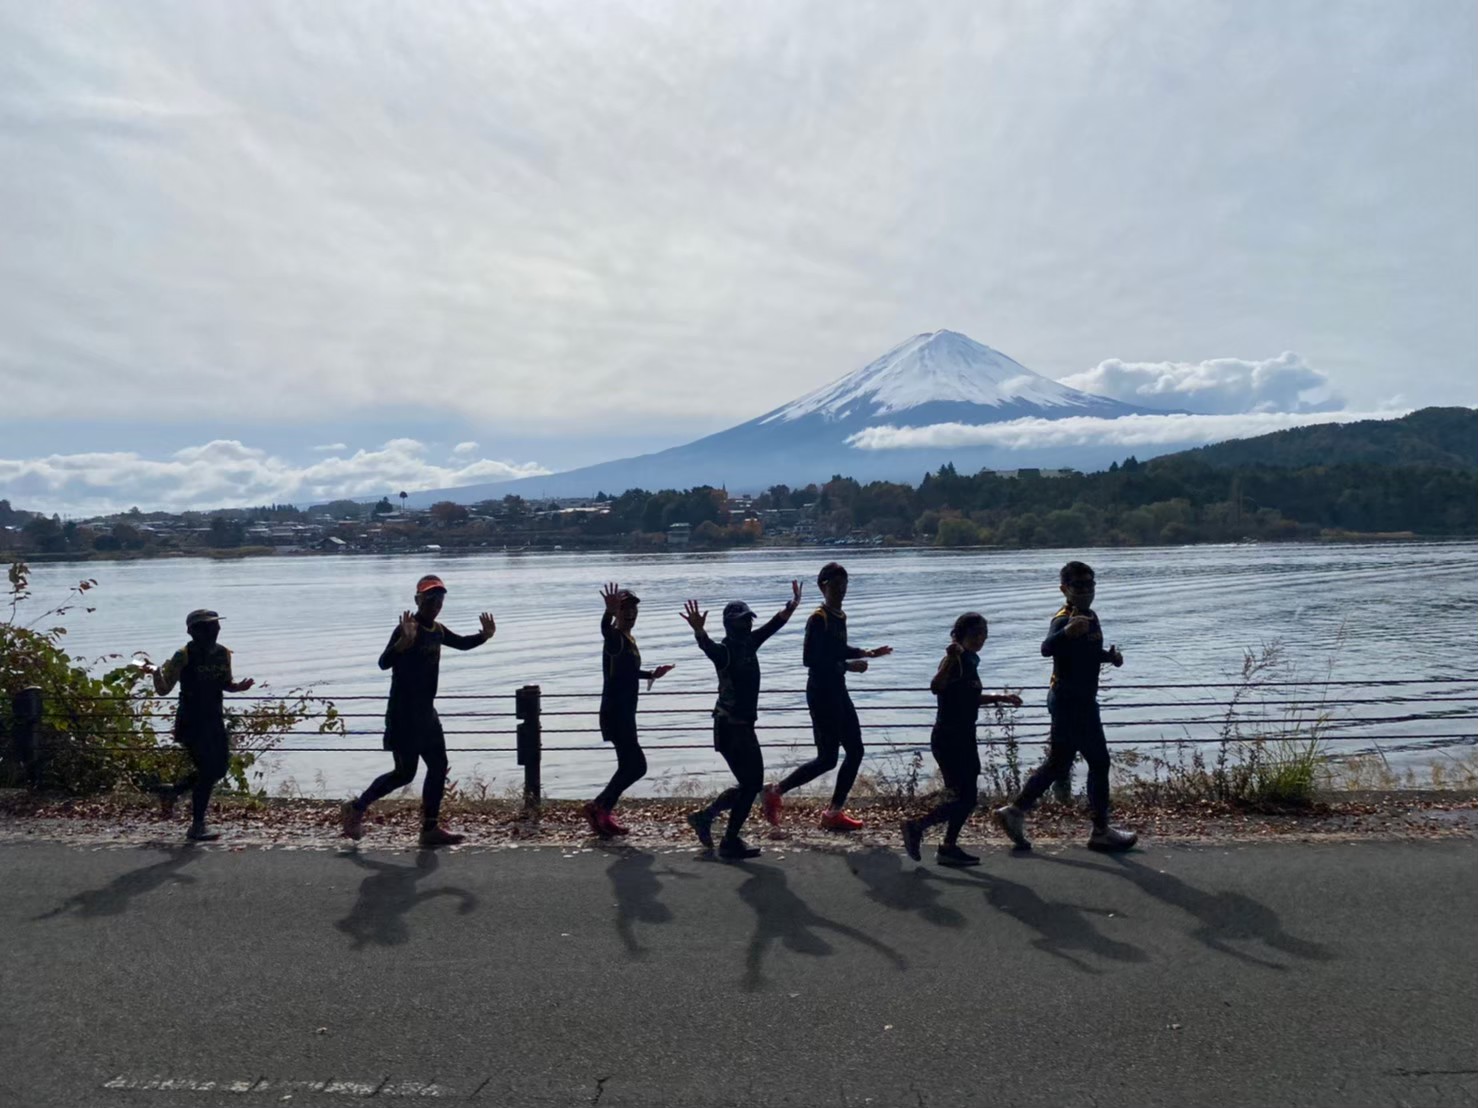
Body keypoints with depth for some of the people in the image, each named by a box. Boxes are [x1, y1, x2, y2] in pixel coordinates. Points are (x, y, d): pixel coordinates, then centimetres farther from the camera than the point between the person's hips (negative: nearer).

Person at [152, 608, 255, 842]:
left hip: (214, 720, 7)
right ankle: (197, 827, 3)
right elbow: (164, 690, -10)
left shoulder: (222, 654, 6)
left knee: (219, 768, 11)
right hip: (192, 723, -7)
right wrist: (157, 673, -30)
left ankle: (172, 792, 34)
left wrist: (238, 687, -3)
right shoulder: (184, 656, -12)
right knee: (208, 770, -10)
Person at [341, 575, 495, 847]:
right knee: (405, 773, -2)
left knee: (438, 767, 7)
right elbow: (384, 663, -30)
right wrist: (403, 642, -48)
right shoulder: (407, 629, -17)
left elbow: (462, 643, 27)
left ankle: (430, 828, 15)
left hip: (426, 713, 8)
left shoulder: (438, 630, 9)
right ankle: (357, 808, 17)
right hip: (403, 714, -8)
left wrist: (485, 635, 8)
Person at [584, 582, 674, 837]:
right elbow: (605, 629, -43)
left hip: (625, 714, 10)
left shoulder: (628, 639, 13)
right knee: (637, 766, -10)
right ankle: (598, 807, -1)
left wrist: (651, 675, 30)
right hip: (615, 714, -10)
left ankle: (603, 814, 22)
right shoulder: (615, 638, -15)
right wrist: (609, 613, -62)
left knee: (628, 766, 15)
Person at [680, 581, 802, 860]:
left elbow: (773, 625, 23)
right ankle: (730, 842, 5)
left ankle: (703, 816, 28)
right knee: (750, 783, -6)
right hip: (729, 727, -9)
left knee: (751, 784, 15)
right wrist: (698, 630, -58)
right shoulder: (724, 650, -16)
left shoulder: (749, 643, 9)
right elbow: (707, 646, -39)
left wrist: (792, 606, 25)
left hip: (744, 726, 9)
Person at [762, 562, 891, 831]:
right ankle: (775, 792, 8)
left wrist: (867, 653, 16)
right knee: (827, 758, -5)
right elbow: (810, 659, -23)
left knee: (855, 751, 9)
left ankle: (834, 812, 16)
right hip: (821, 692, -9)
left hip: (838, 690, 9)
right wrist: (846, 666, -23)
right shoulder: (818, 619, -16)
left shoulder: (840, 617, 10)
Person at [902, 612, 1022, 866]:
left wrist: (1000, 698, 29)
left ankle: (949, 848, 19)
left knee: (968, 797, 12)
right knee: (962, 797, -9)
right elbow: (936, 687, -35)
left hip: (964, 738, 10)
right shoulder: (956, 660, -16)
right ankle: (916, 827, 1)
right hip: (948, 739, -10)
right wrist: (951, 659, -48)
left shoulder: (970, 661, 12)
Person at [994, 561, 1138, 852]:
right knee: (1099, 762, -2)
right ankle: (1101, 831, 9)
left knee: (1058, 764, 12)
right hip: (1070, 701, -9)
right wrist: (1067, 632, -60)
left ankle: (1015, 812, 18)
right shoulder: (1063, 619, -18)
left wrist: (1110, 655, 9)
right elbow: (1047, 648, -40)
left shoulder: (1090, 617, 11)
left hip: (1082, 701, 9)